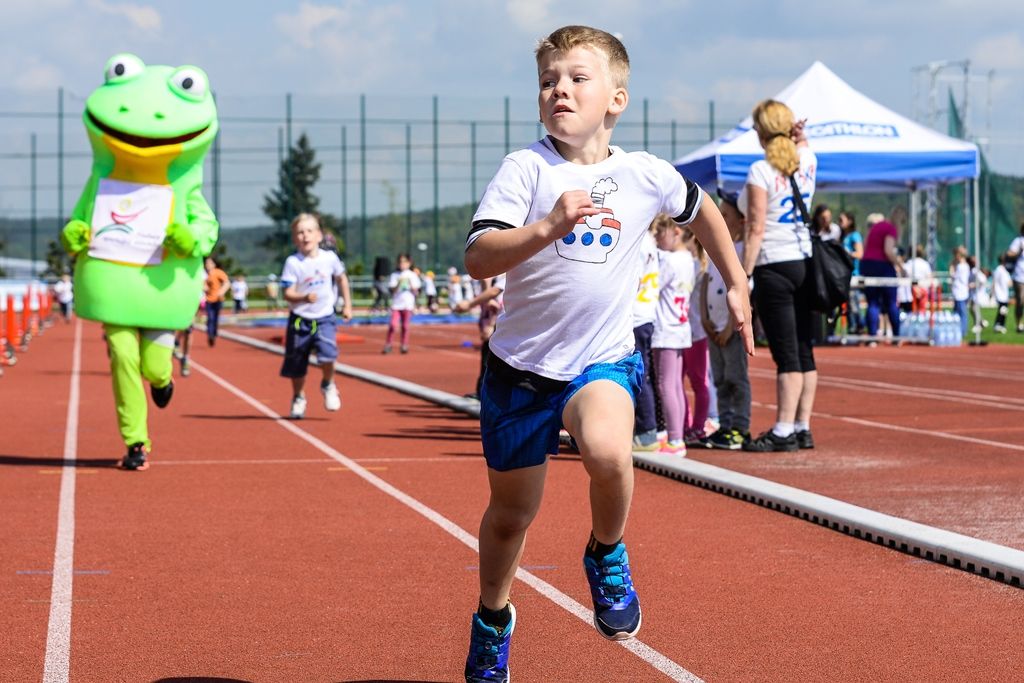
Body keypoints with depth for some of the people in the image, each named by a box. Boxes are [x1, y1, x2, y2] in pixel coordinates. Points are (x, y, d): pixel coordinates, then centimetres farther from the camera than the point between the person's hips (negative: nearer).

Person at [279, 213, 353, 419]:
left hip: (325, 318, 0)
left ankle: (328, 384, 9)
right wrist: (304, 298, -35)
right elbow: (288, 293, -16)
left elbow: (342, 279, 15)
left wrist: (347, 305, 14)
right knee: (296, 364, 8)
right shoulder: (293, 262, -11)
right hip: (300, 319, 0)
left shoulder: (330, 258, -4)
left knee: (327, 354, -22)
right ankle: (298, 397, 33)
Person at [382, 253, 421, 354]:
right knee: (393, 324, -10)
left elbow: (416, 293, 3)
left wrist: (411, 285, -12)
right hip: (396, 304, 0)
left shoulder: (412, 275, 5)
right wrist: (398, 284, -15)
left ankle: (404, 346, 10)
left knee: (405, 326, 1)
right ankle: (387, 345, -2)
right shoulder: (394, 275, 6)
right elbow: (392, 291, 0)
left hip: (408, 304, 0)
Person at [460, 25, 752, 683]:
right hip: (521, 365, 0)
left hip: (604, 359, 0)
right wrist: (550, 225, -38)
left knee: (608, 451, -32)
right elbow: (478, 259, -24)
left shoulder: (646, 175, -5)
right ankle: (493, 618, 41)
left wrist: (738, 285, 21)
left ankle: (607, 556, -1)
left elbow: (701, 210, 18)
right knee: (512, 510, 12)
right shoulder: (525, 168, -12)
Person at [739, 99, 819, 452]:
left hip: (774, 267, -7)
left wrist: (743, 277, -12)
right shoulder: (808, 162, 7)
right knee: (804, 351, 10)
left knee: (786, 354, -8)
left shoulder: (760, 171, -11)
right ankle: (803, 428, 14)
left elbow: (756, 229, -15)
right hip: (806, 264, 7)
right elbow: (804, 148, 35)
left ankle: (783, 432, -7)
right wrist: (800, 135, 13)